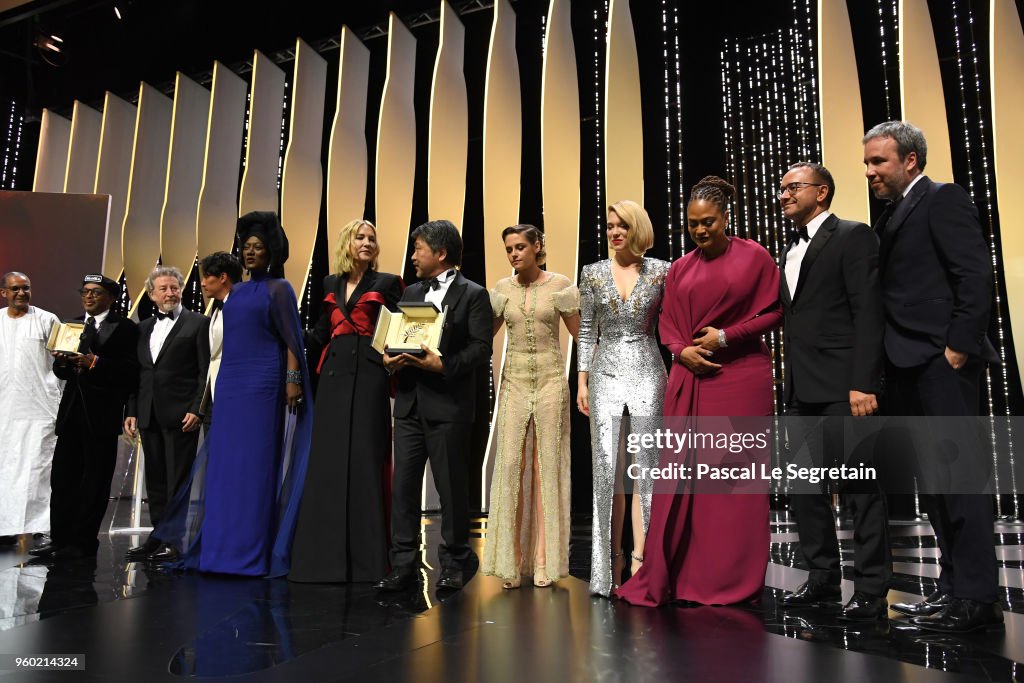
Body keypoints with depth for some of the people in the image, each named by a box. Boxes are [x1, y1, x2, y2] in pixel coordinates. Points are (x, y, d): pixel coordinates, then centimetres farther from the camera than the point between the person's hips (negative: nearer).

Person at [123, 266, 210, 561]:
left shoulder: (198, 323, -1)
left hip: (181, 415, -6)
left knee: (178, 479, -1)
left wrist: (197, 409, -13)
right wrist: (131, 411, 10)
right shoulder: (144, 327, 17)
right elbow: (138, 372, 17)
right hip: (149, 415, 6)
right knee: (155, 480, 11)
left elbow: (206, 371, -6)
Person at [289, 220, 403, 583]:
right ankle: (326, 552, 12)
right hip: (334, 375, 4)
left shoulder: (387, 283, 6)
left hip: (369, 375, -4)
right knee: (327, 459, 3)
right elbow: (320, 333, 18)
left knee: (365, 458, -5)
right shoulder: (332, 284, 18)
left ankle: (366, 555, 3)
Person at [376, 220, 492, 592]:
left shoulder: (473, 295, -1)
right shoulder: (410, 293, 18)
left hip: (449, 405, -5)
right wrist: (389, 358, -4)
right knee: (403, 484, 4)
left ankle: (454, 564, 19)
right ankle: (403, 565, 13)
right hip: (410, 404, 6)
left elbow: (481, 349, -9)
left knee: (451, 486, 4)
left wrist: (443, 365, -21)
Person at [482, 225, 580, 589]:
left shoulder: (559, 285, 0)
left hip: (550, 380, -2)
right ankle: (511, 562, 8)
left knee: (547, 466, 1)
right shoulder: (503, 288, 7)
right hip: (514, 382, 2)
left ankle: (545, 563, 12)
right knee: (511, 465, -2)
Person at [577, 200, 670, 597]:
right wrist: (582, 381, 3)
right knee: (607, 468, 1)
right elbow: (586, 331, 8)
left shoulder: (660, 272, 5)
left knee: (644, 465, -3)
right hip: (606, 373, 1)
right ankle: (611, 561, 11)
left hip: (647, 372, -1)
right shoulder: (593, 273, 8)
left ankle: (639, 560, 4)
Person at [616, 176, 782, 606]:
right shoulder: (680, 268, 11)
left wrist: (725, 336, -10)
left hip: (740, 378, -3)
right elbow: (667, 323, 13)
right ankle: (664, 578, 9)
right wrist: (682, 350, -7)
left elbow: (774, 312, 0)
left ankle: (733, 581, 13)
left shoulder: (754, 256, 2)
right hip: (688, 380, 3)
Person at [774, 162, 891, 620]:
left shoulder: (853, 237, -3)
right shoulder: (791, 251, 20)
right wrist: (789, 382, 11)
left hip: (842, 385, -8)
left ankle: (871, 590, 10)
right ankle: (823, 578, 23)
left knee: (860, 488, -1)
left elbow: (868, 313, -12)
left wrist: (864, 383, -19)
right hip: (801, 389, 8)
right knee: (803, 487, 11)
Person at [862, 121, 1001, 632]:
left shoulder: (944, 199, -4)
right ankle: (954, 589, 20)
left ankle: (977, 600, 4)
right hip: (908, 367, 9)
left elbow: (977, 277, -13)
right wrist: (887, 361, 12)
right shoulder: (892, 216, 21)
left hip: (940, 362, -9)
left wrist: (958, 347, -16)